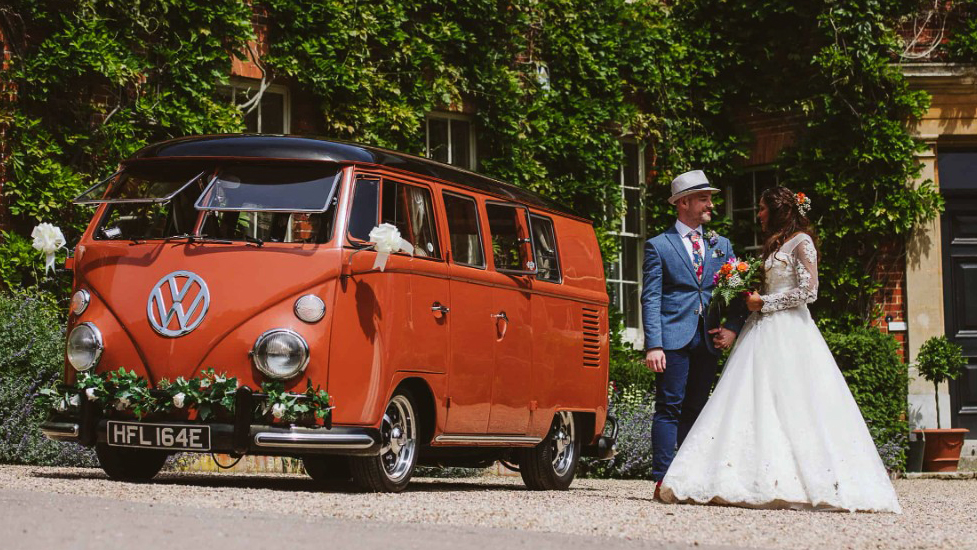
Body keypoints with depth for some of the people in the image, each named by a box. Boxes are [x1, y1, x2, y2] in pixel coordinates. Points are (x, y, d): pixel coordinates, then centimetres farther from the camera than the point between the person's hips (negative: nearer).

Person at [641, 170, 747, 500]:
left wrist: (733, 329, -1)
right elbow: (651, 299, -3)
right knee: (669, 407, -7)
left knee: (696, 410, 6)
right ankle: (664, 480, -8)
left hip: (708, 342, 4)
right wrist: (653, 345, -13)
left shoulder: (721, 245, 18)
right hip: (674, 340, -4)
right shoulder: (659, 246, 4)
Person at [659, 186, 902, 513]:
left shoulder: (801, 242, -4)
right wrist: (751, 297, 10)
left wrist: (764, 302, -10)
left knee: (789, 406, -12)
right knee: (757, 403, -2)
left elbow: (808, 290, -13)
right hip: (766, 332, 9)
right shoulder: (775, 245, 22)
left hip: (788, 333, -9)